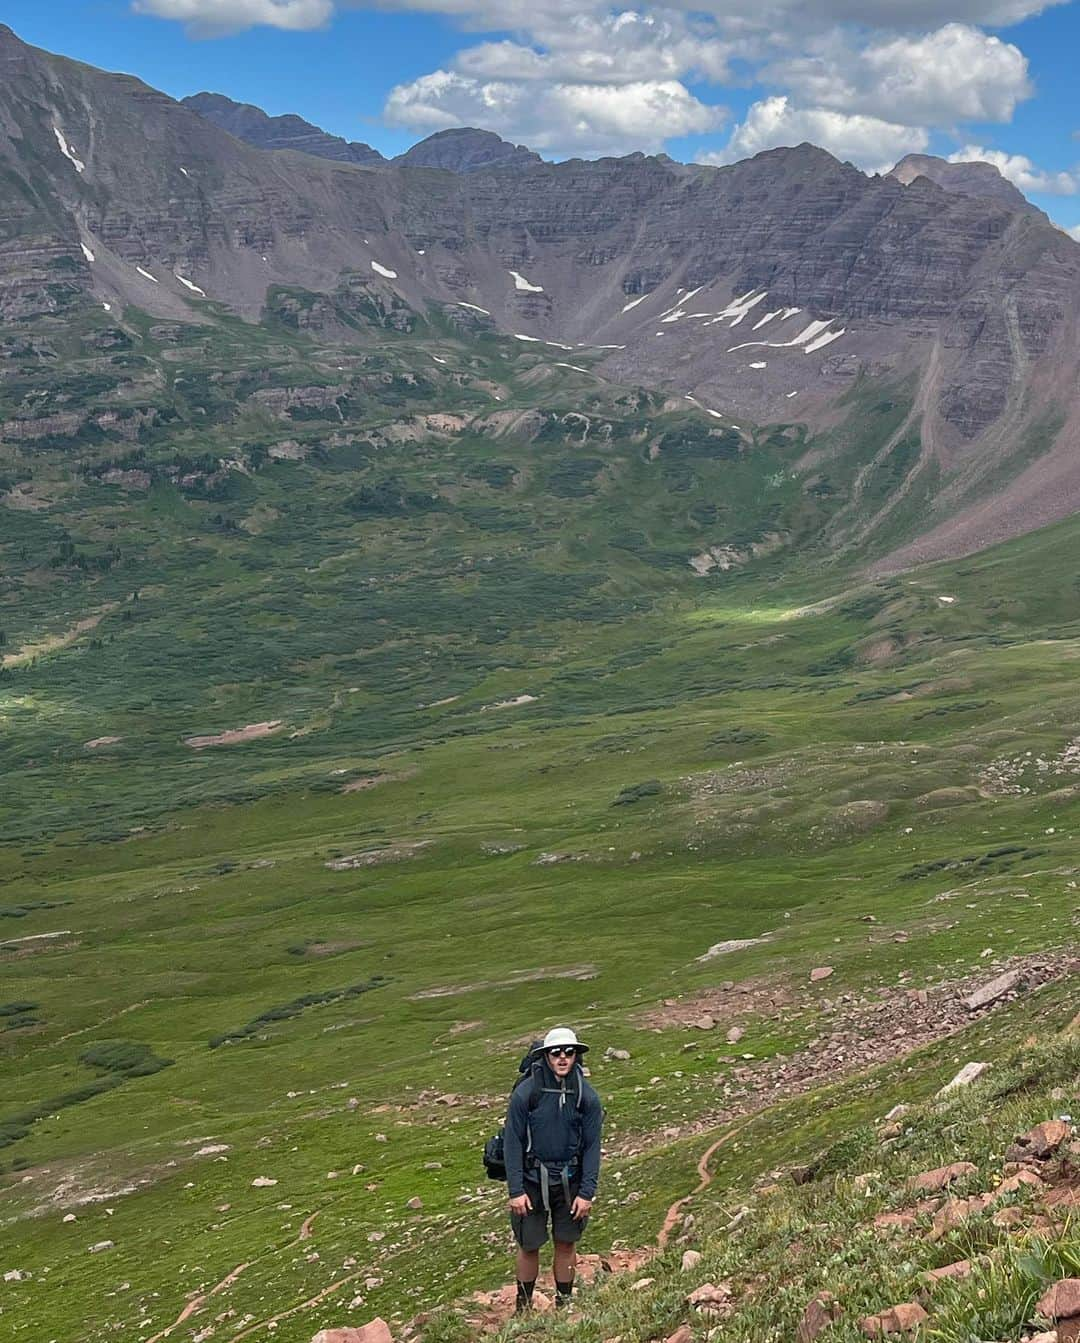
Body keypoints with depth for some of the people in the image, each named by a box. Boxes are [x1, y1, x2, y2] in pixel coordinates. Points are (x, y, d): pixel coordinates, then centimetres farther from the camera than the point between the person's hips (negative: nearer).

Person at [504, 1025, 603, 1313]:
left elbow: (592, 1146, -1)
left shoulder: (587, 1097, -6)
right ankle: (523, 1305, 25)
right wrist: (515, 1190, -10)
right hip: (533, 1181, -1)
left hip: (570, 1181, 2)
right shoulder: (525, 1093, -13)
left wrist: (587, 1193, -5)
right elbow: (513, 1143, -8)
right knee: (529, 1245, 7)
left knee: (566, 1244, 9)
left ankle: (564, 1303, 25)